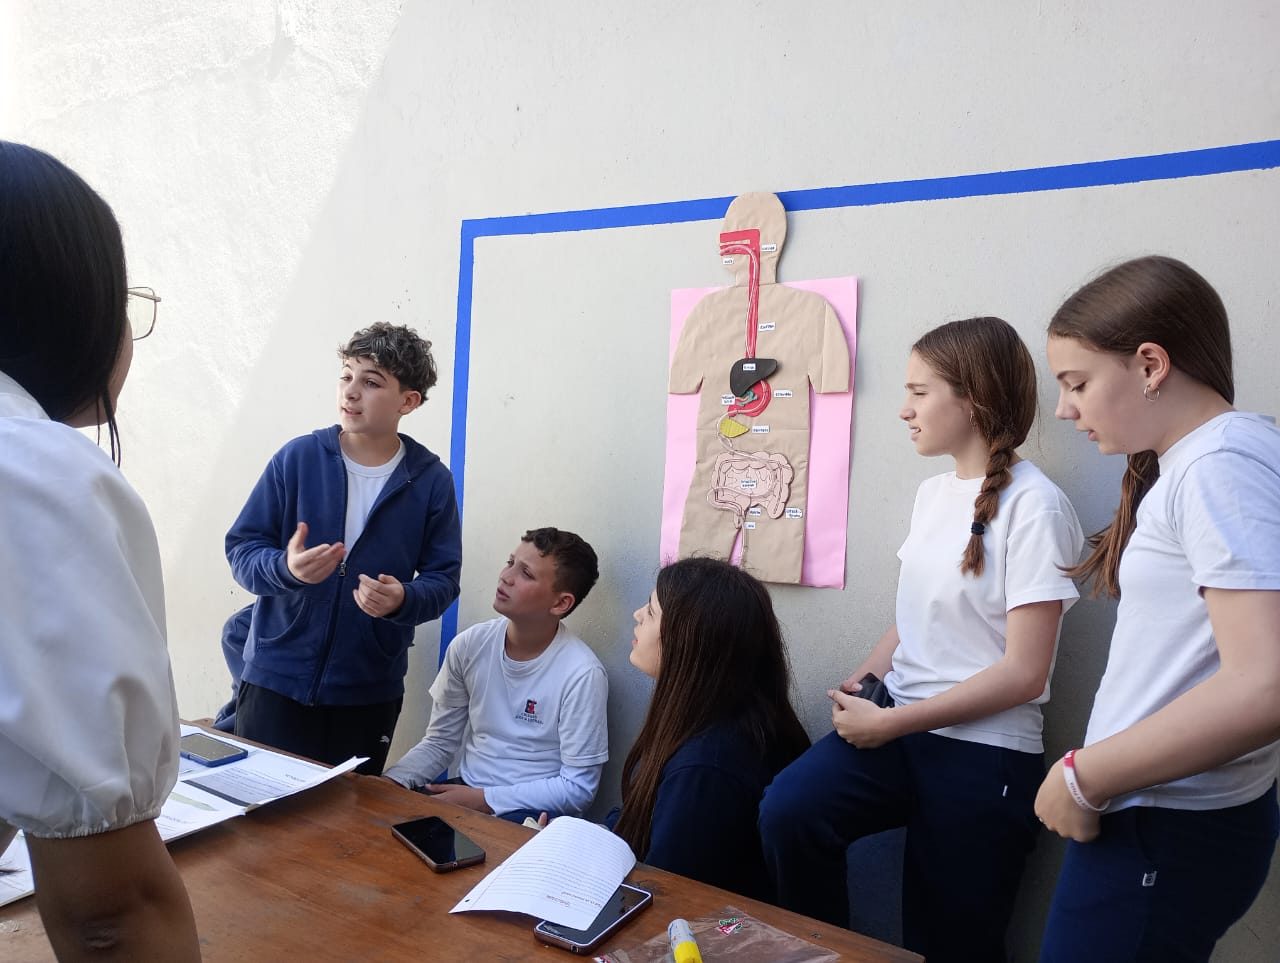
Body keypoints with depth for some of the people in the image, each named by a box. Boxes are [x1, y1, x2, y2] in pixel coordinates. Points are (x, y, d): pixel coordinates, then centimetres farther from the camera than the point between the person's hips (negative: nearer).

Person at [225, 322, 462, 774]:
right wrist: (286, 568, -23)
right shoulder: (298, 457, -5)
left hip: (370, 690, 1)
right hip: (277, 679, 0)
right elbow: (241, 549, -2)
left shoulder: (431, 481, -4)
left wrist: (402, 599, -22)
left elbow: (443, 578, -2)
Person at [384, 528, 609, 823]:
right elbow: (440, 742, 9)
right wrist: (390, 780, -10)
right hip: (467, 790, 6)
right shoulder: (470, 645, -2)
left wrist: (483, 799, -17)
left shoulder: (581, 674, -17)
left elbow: (578, 788, -13)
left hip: (533, 810, -5)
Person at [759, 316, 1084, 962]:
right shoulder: (933, 492, 8)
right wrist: (863, 683, -1)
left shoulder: (1033, 505, -14)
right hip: (899, 722, 5)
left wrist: (888, 722, -16)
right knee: (786, 811, -20)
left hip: (985, 752, -5)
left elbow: (1023, 672, -16)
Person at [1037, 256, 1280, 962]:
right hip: (1151, 812, 8)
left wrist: (1084, 779, -17)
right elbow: (1187, 655, 10)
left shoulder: (1223, 462, -17)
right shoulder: (1180, 464, 11)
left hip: (1164, 832, -8)